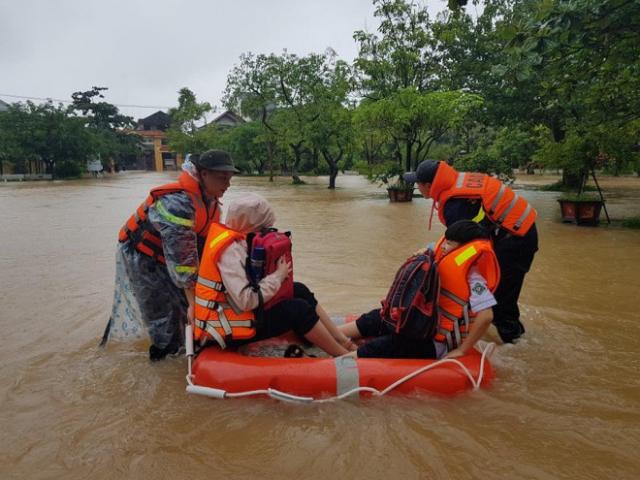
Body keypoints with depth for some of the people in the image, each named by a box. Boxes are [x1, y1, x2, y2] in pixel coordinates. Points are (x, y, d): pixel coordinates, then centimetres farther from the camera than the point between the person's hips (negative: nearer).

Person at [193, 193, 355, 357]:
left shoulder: (234, 240, 4)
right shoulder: (230, 249, -25)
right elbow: (246, 301, -31)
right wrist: (278, 276, -20)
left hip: (236, 311, 10)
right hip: (228, 328, -9)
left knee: (299, 291, 6)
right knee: (298, 309, -13)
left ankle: (344, 342, 11)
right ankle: (344, 356, 3)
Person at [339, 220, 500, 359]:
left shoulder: (471, 277, -23)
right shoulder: (446, 264, 3)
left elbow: (486, 316, -30)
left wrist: (462, 350, -24)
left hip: (436, 345, -9)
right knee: (373, 320, 10)